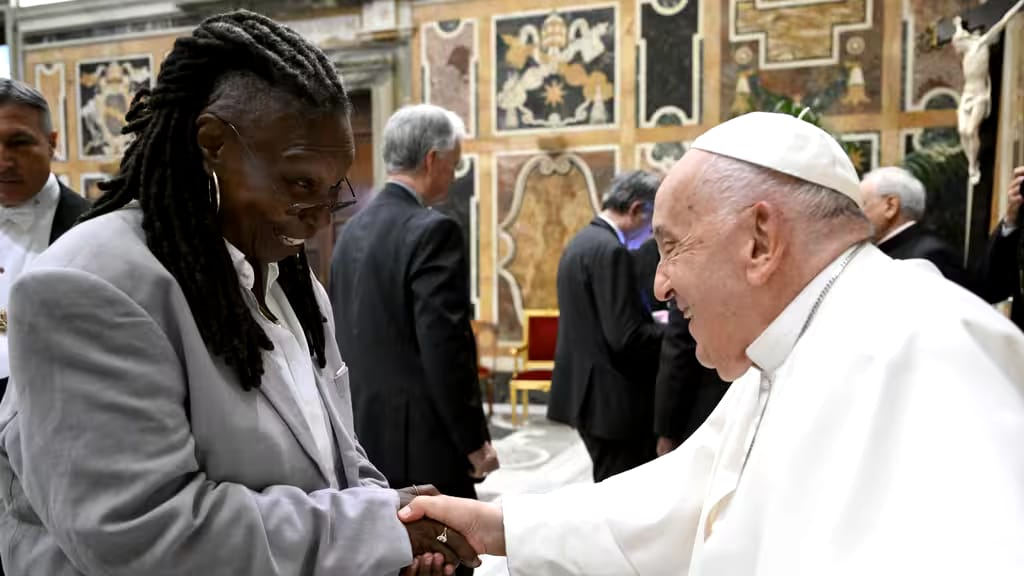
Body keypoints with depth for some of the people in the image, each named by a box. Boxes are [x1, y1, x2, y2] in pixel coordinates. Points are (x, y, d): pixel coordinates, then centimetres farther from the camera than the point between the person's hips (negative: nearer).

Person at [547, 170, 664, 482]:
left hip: (589, 390, 10)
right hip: (611, 397, -10)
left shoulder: (581, 242, 11)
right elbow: (626, 337, -23)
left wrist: (657, 325, 11)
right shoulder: (610, 250, -19)